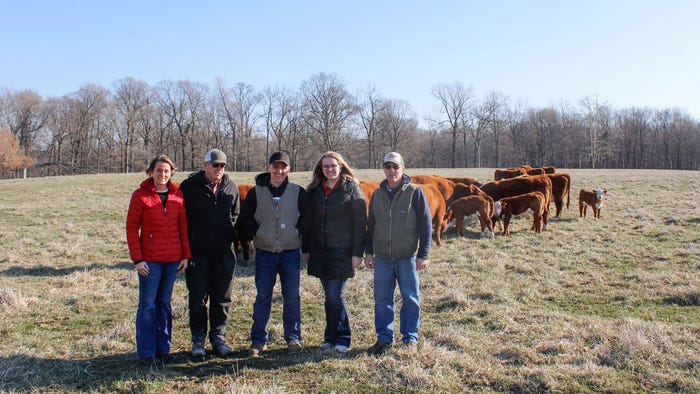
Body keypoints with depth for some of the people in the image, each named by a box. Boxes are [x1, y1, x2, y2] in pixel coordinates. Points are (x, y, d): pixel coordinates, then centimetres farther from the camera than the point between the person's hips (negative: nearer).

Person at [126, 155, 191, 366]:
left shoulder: (177, 195, 7)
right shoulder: (140, 195, -3)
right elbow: (132, 228, -3)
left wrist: (185, 255, 6)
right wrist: (137, 259, -9)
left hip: (173, 259, 3)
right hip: (150, 260, -3)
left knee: (165, 304, 12)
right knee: (148, 305, 2)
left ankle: (163, 350, 22)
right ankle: (146, 353, 12)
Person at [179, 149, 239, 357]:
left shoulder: (231, 187, 6)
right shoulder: (190, 186, -3)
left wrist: (234, 237, 4)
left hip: (224, 253, 3)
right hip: (197, 253, -2)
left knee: (222, 298, 10)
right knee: (198, 298, 6)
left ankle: (218, 338, 24)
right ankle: (198, 340, 19)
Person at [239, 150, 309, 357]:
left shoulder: (298, 192, 1)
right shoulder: (256, 192, 2)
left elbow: (307, 216, 8)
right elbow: (245, 217, 8)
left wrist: (298, 232, -3)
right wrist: (258, 232, -2)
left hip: (291, 252, 0)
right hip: (265, 252, 0)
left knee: (292, 296, 5)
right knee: (263, 297, 4)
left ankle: (293, 337, 19)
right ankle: (258, 340, 14)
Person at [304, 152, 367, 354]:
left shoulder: (352, 189, -5)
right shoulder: (315, 191, 9)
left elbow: (360, 223, -7)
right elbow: (309, 221, 13)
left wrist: (357, 252, -11)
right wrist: (307, 248, 10)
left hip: (342, 252, -5)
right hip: (320, 252, 5)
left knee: (335, 295, -6)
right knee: (329, 296, 12)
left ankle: (342, 338, 9)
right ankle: (330, 337, 23)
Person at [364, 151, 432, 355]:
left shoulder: (415, 193, -4)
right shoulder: (377, 195, 9)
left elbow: (426, 225, -4)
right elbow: (371, 225, 16)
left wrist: (423, 255, -7)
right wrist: (368, 251, 11)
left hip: (407, 256, -3)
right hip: (382, 256, 4)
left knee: (411, 298, 6)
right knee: (382, 299, 8)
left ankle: (411, 338, 21)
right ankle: (384, 338, 21)